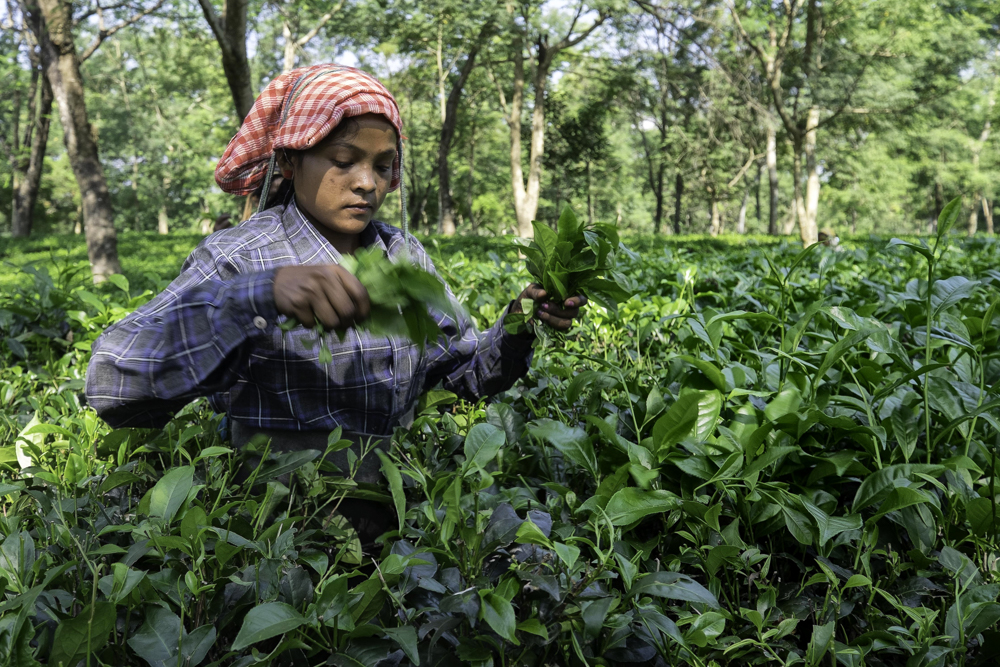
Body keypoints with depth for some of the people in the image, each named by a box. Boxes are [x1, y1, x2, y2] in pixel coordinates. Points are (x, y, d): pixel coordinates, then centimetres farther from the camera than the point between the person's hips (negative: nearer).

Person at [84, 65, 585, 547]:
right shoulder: (238, 258, -9)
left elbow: (467, 373, 14)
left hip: (392, 524, 2)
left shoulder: (405, 256, 7)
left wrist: (516, 327, -7)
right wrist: (259, 295, -34)